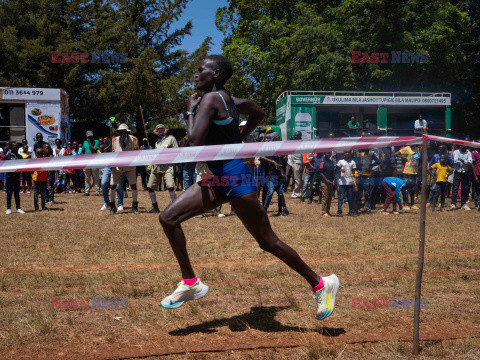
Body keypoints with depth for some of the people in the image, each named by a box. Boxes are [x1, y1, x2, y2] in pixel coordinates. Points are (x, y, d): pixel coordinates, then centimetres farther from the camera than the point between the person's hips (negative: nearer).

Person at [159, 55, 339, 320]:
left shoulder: (211, 98, -15)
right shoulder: (228, 100, 11)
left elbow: (195, 141, -23)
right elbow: (258, 113, 28)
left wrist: (191, 111, -7)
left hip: (233, 176, -10)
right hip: (218, 178, 10)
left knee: (267, 241, -1)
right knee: (168, 218, 3)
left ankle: (321, 284, 15)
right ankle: (190, 283, 11)